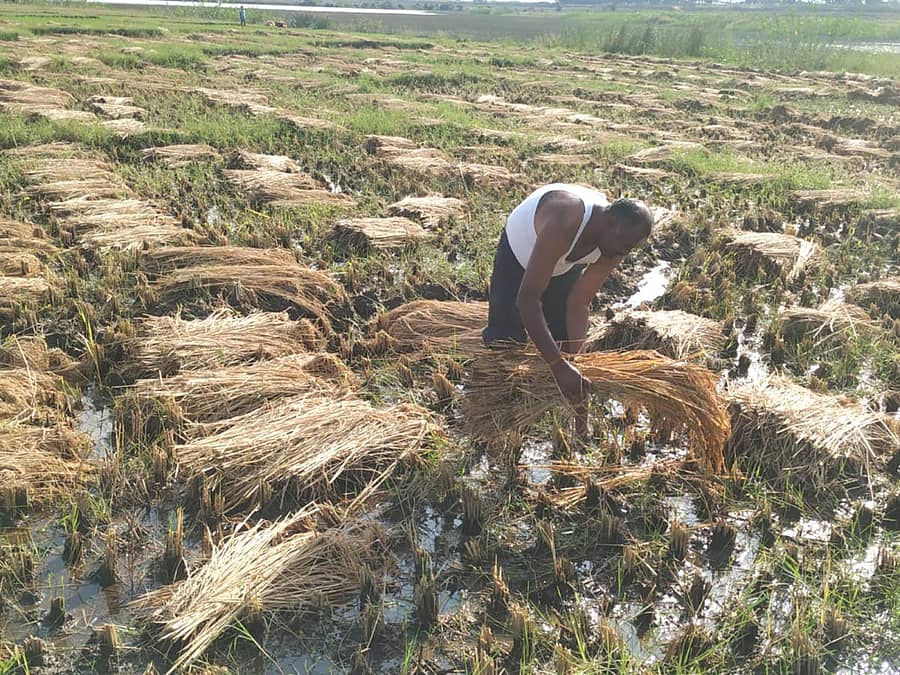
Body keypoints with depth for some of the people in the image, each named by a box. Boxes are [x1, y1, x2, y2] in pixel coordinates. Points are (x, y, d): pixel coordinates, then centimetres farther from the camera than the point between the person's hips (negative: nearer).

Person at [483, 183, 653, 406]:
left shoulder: (614, 246, -26)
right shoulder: (563, 224, -47)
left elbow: (580, 303, -20)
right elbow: (527, 299, -50)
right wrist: (559, 365, -55)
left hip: (566, 265, 5)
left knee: (564, 341, 3)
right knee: (504, 340, -10)